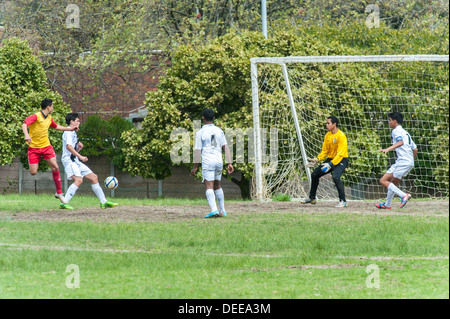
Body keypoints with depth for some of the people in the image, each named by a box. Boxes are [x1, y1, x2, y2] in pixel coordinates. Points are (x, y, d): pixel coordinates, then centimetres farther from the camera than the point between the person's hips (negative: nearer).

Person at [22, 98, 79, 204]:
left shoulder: (49, 118, 9)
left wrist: (70, 129, 30)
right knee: (33, 172, -12)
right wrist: (26, 135, -46)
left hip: (46, 146, 5)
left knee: (55, 167, -6)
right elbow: (24, 124, -27)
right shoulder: (36, 116, -14)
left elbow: (56, 127, 30)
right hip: (34, 147, -5)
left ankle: (59, 193, 3)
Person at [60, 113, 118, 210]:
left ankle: (103, 202, 13)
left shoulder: (73, 133, 26)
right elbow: (68, 146, -21)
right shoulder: (69, 132, -5)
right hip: (69, 159, -10)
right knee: (78, 180, -29)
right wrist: (80, 156, -24)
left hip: (76, 161, 10)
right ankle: (64, 203, -33)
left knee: (94, 177, 9)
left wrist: (79, 148, 10)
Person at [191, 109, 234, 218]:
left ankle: (214, 210, -26)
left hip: (207, 162, -5)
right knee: (217, 186, 18)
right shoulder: (219, 131, 8)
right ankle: (222, 211, 20)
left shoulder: (200, 133, -4)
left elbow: (198, 151, -5)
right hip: (219, 161, 5)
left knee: (209, 187, -8)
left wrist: (195, 167, 2)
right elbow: (226, 147, 4)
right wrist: (230, 163, 3)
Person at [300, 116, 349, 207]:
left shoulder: (341, 135, -18)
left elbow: (340, 154, -23)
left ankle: (343, 201, -24)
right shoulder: (328, 135, 6)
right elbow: (324, 151, 13)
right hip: (331, 159, 8)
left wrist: (330, 164, -32)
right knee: (314, 175, 8)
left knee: (335, 176, -33)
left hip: (341, 160, -8)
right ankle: (312, 198, 26)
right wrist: (317, 160, -2)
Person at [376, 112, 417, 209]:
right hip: (410, 163, 9)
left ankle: (403, 195, -21)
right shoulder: (405, 133, 25)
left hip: (402, 161, -9)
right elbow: (415, 149, 27)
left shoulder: (396, 131, -3)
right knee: (394, 182, 24)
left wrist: (388, 149, -36)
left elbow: (400, 142, -25)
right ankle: (387, 204, 34)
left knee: (383, 181, -9)